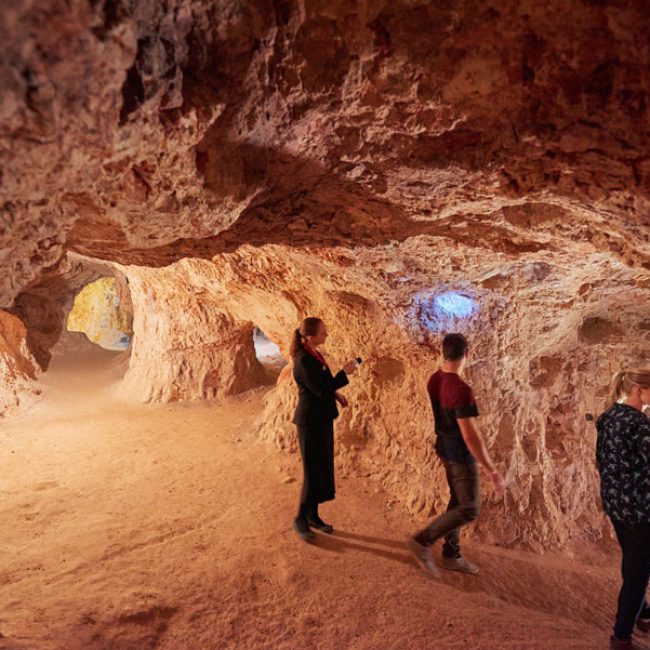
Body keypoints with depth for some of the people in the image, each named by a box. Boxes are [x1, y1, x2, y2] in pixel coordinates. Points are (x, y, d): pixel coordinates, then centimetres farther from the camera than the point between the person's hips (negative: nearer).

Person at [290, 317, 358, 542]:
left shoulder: (314, 354, 6)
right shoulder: (303, 360, -23)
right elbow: (320, 390, -23)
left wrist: (335, 394, 9)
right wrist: (344, 373, -17)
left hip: (323, 419, 9)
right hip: (310, 422, -9)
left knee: (323, 470, 15)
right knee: (313, 472, 1)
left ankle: (313, 515, 29)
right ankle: (300, 519, 18)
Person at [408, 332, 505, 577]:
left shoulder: (434, 380, -4)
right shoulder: (461, 390, -30)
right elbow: (471, 437, -28)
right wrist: (492, 470, -21)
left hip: (445, 448, 9)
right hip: (460, 454, -8)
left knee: (458, 501, 19)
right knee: (470, 508, 3)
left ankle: (451, 555, 29)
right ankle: (422, 541, 5)